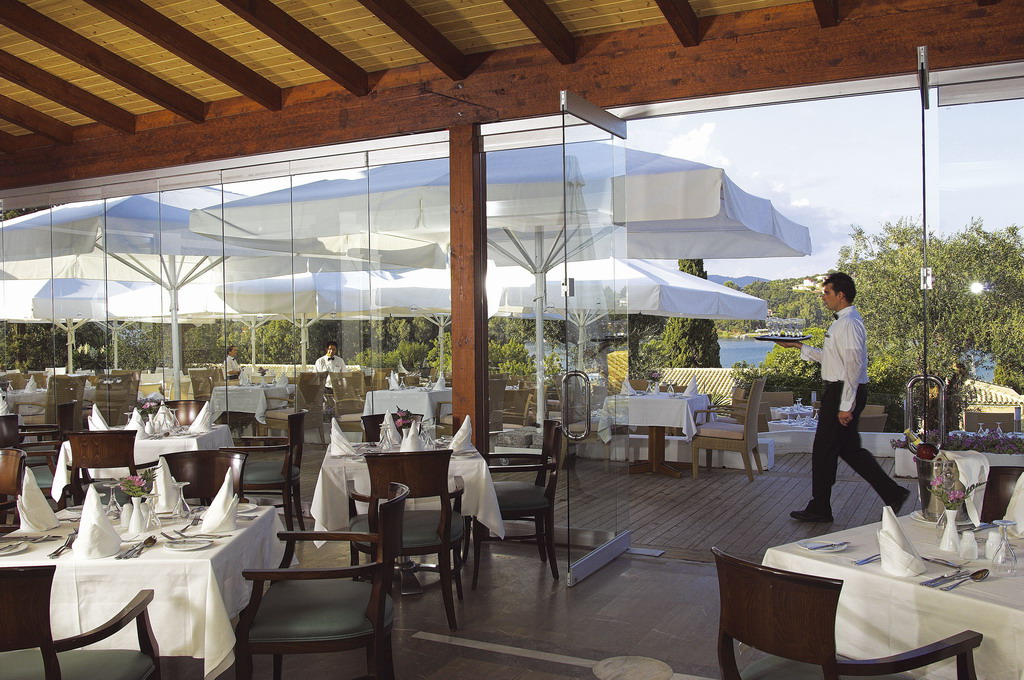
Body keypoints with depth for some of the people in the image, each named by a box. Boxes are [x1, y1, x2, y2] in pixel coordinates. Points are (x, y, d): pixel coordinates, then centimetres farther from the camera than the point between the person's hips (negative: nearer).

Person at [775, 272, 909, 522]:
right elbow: (830, 358, 24)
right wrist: (800, 347, 22)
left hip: (843, 391, -10)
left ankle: (819, 509, 12)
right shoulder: (844, 321, 15)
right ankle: (892, 493, 19)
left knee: (824, 451, 0)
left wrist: (846, 405, -24)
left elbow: (853, 366, -23)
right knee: (850, 449, 16)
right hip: (842, 391, 10)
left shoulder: (848, 323, -17)